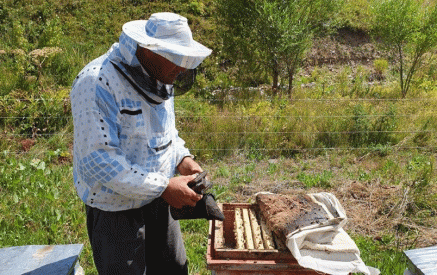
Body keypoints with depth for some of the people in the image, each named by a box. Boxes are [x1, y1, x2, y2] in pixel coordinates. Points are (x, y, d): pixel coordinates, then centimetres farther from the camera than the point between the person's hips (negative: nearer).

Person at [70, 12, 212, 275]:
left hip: (157, 199, 8)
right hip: (116, 208, -7)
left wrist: (181, 158, -4)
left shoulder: (159, 78, 2)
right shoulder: (98, 83, -25)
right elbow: (97, 160, -28)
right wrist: (163, 187, -28)